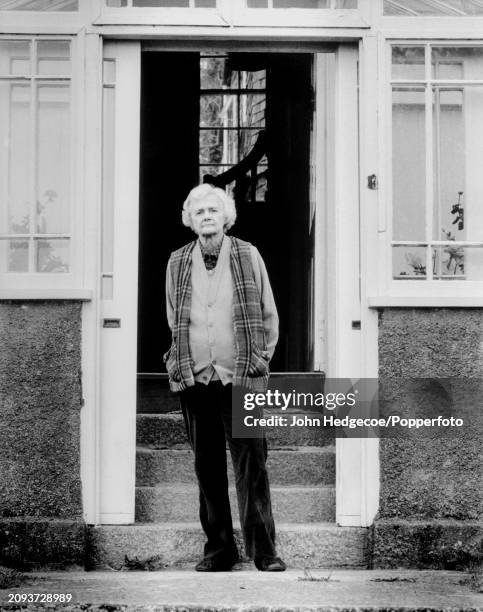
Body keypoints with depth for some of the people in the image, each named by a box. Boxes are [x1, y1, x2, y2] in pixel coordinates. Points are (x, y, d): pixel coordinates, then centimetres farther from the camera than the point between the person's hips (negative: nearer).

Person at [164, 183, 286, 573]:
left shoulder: (248, 256, 3)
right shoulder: (178, 263, 9)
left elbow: (269, 314, 8)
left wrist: (259, 359, 3)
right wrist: (182, 360, 10)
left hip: (241, 378, -2)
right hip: (194, 378, 3)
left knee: (251, 467, -5)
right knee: (207, 468, 7)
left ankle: (264, 552, 2)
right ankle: (219, 550, 15)